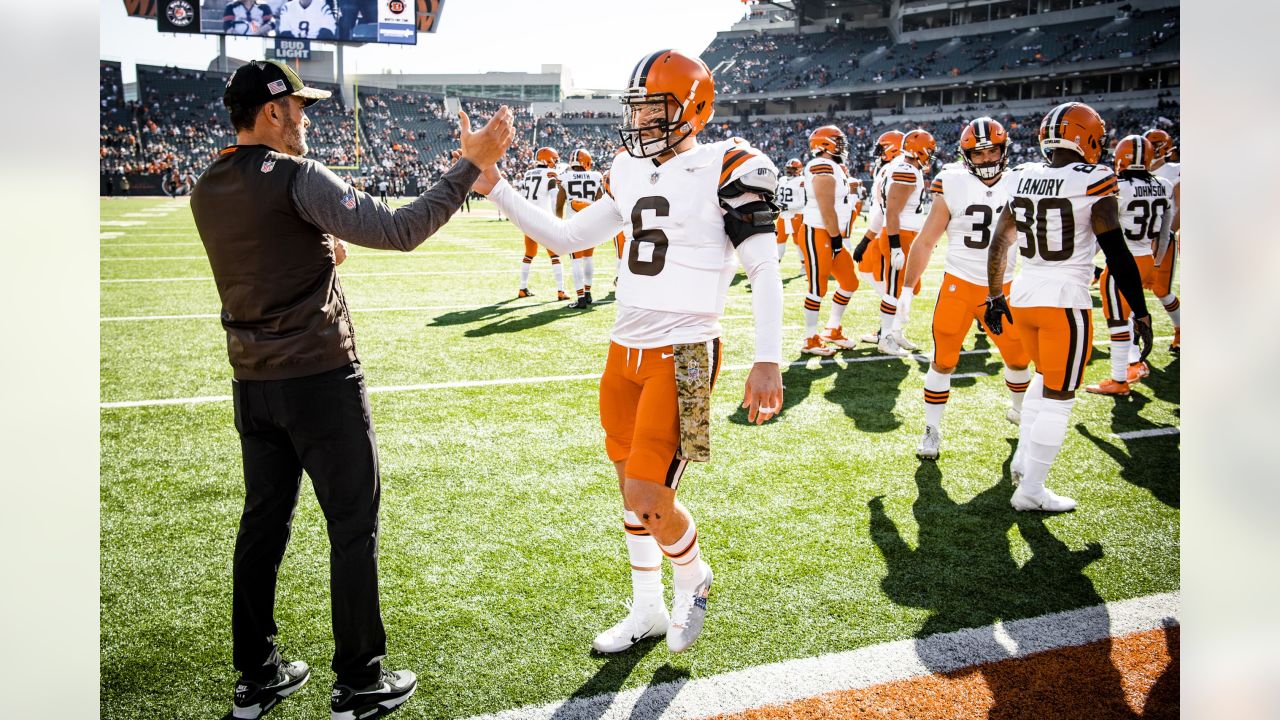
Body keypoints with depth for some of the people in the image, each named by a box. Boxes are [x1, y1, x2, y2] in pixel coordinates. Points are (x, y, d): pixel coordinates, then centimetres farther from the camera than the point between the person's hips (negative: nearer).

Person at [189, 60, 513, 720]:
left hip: (253, 385, 7)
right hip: (321, 380, -7)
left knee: (263, 522, 16)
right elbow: (397, 231, -23)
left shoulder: (206, 192, 7)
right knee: (353, 526, 5)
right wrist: (471, 165, -19)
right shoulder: (296, 178, -15)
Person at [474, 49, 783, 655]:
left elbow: (764, 270, -11)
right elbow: (565, 237, 16)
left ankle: (694, 581, 23)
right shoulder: (631, 173, 10)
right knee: (631, 490, 14)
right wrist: (494, 188, 8)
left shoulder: (724, 170, -10)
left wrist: (767, 360, -18)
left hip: (682, 357, -7)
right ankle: (647, 612, 33)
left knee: (649, 499, -10)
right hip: (626, 350, 7)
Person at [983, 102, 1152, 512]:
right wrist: (1140, 314, -4)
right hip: (1066, 300, -6)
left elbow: (999, 243, 11)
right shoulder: (1093, 183, -12)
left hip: (1023, 296, 6)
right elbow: (1117, 255, -11)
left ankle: (1022, 460, 27)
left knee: (1046, 377, 27)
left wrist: (994, 297, 22)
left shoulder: (1022, 179, 4)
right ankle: (1031, 490, 11)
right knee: (1058, 396, 5)